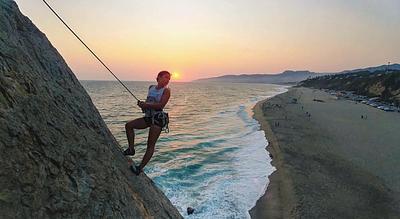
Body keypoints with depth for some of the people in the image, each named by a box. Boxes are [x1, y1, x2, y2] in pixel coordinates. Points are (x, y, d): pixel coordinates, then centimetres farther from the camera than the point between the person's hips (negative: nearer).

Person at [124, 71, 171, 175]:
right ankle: (131, 149, 9)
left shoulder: (166, 90, -6)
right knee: (128, 125, 4)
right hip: (148, 117, 7)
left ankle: (140, 167, 1)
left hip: (158, 118, -7)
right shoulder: (151, 88, 12)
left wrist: (146, 105, -17)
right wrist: (143, 104, 2)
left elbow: (161, 105, -18)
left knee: (151, 144, -5)